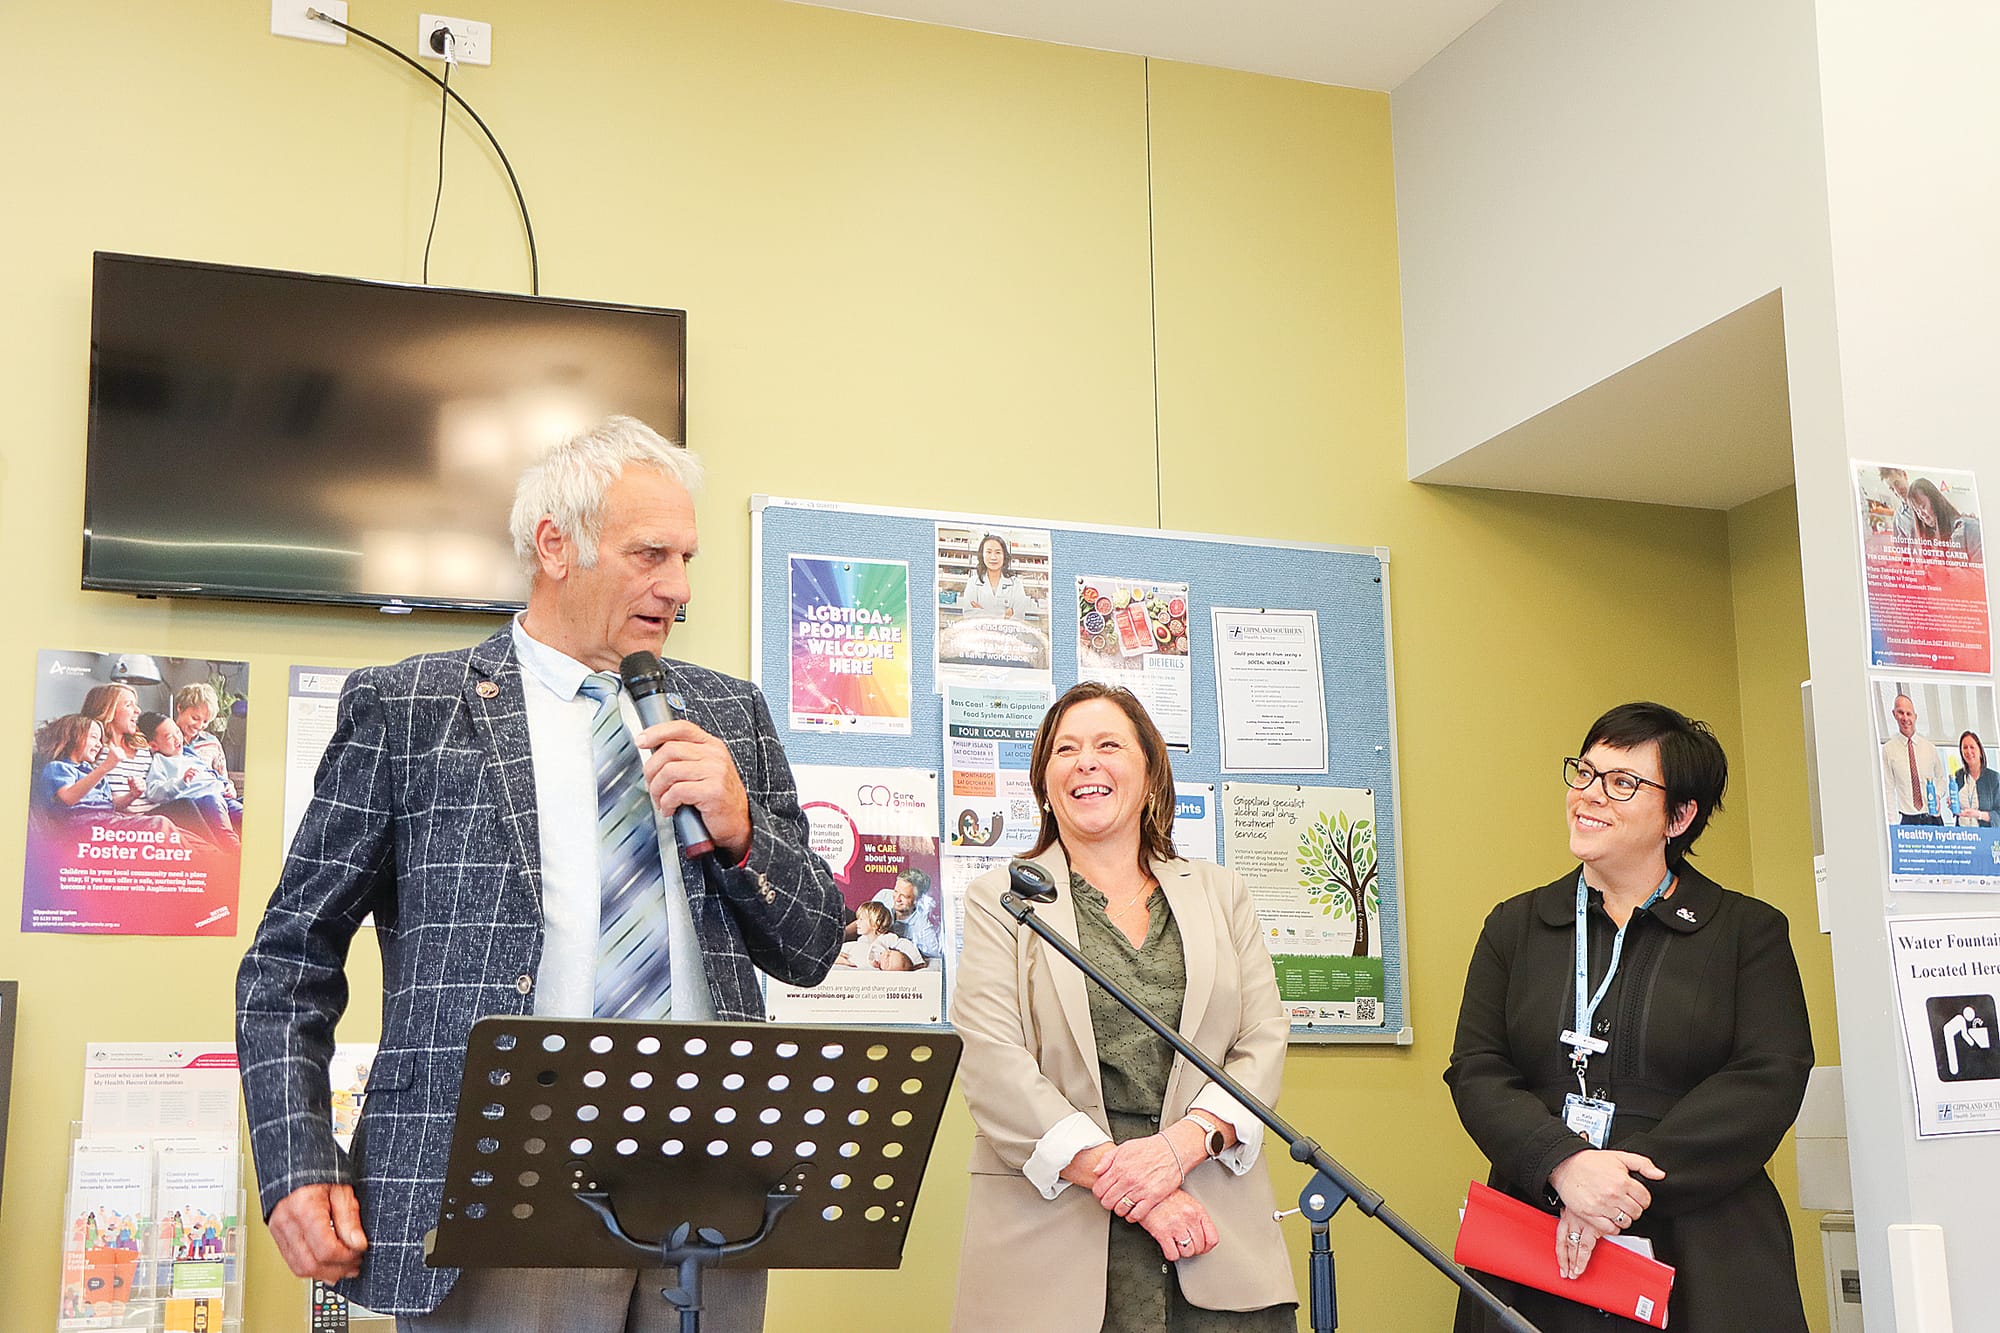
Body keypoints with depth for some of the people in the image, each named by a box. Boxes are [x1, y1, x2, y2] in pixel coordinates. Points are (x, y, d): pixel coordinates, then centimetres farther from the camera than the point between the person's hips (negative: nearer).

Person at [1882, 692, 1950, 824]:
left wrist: (1937, 795, -3)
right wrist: (1892, 822, -7)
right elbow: (1888, 790, 0)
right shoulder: (1888, 750, 0)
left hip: (1933, 817, 2)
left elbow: (1941, 778, 19)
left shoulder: (1929, 748, 9)